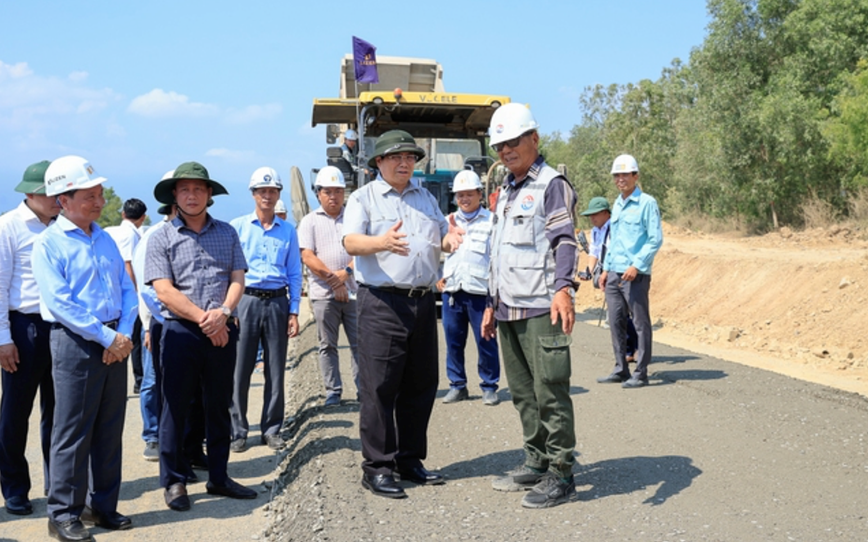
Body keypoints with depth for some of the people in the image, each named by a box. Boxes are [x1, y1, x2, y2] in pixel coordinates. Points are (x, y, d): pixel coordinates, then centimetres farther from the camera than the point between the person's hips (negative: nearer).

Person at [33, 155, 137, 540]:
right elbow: (60, 303, -15)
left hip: (115, 344, 6)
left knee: (109, 430, 11)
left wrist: (125, 334, -5)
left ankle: (102, 505, 23)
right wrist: (107, 337, -16)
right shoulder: (48, 244, -7)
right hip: (75, 344, -6)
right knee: (72, 433, -1)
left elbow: (127, 289, 11)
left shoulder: (105, 240, 13)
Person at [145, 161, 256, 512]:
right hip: (180, 332, -3)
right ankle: (173, 481, 13)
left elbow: (237, 279, 4)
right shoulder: (162, 238, 1)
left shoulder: (226, 233, 10)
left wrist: (222, 313, -13)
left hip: (223, 331, 3)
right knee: (176, 407, 3)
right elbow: (164, 291, -8)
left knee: (219, 406, 10)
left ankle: (218, 477, 21)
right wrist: (203, 318, -13)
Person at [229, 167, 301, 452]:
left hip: (277, 302, 2)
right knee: (240, 369, -3)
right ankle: (237, 431, 7)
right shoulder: (237, 226, 5)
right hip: (246, 300, -2)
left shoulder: (288, 231, 11)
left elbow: (294, 274, 12)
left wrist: (294, 312, 5)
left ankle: (271, 429, 16)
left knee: (276, 370, 6)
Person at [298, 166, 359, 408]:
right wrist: (333, 279, -10)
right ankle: (332, 392, 11)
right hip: (324, 294, -1)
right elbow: (307, 256, -3)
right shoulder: (310, 221, 7)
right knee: (327, 345, 4)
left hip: (354, 291, 1)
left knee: (359, 343, 2)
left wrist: (346, 272, -12)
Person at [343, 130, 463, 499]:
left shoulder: (425, 197, 20)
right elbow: (351, 242, -11)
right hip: (382, 301, -6)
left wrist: (448, 239, -5)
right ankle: (376, 468, 1)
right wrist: (381, 242, -33)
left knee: (420, 385, 9)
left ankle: (410, 460, 21)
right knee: (379, 386, -6)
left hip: (423, 300, 6)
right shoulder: (363, 198, 3)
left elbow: (443, 238, 20)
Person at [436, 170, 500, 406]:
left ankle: (489, 387, 10)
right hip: (451, 289, 4)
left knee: (486, 341, -1)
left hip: (480, 290, -4)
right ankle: (457, 385, 18)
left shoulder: (491, 221, 4)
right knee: (453, 340, 7)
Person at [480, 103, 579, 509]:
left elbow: (564, 241, -18)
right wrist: (493, 303, 23)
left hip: (541, 309, -9)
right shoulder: (505, 191, 21)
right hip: (508, 310, 9)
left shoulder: (551, 184, -6)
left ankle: (561, 476, 2)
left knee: (550, 392, -5)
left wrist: (563, 288, -32)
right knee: (522, 392, 14)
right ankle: (536, 463, 25)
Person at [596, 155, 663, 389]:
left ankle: (640, 373, 3)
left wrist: (637, 265, -17)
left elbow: (656, 239, -10)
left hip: (636, 275, -7)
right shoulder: (617, 205, 17)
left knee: (641, 323, -2)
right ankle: (621, 370, 18)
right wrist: (606, 268, 16)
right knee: (616, 323, 9)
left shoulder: (646, 203, -5)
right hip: (614, 274, 8)